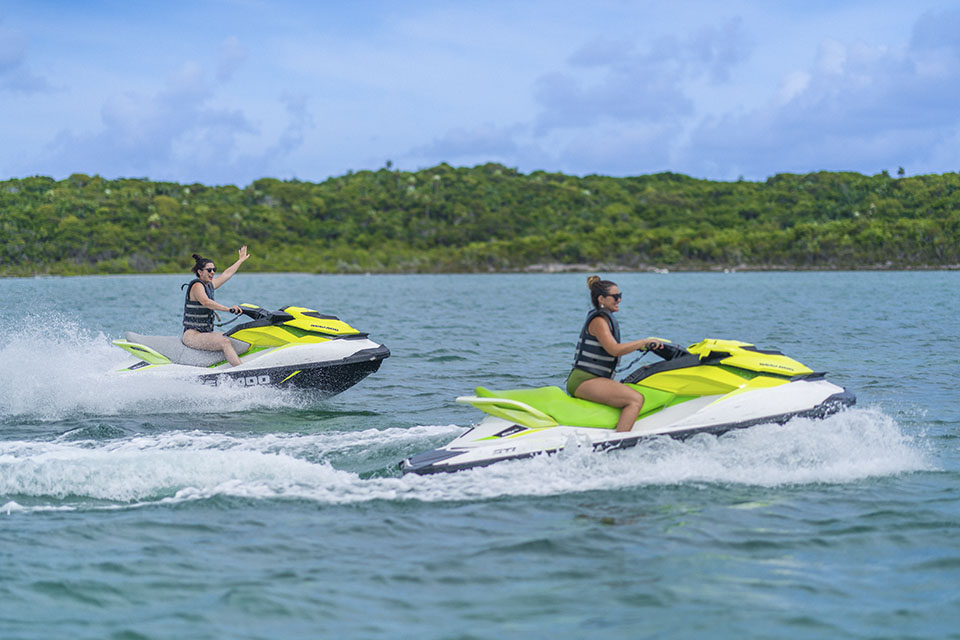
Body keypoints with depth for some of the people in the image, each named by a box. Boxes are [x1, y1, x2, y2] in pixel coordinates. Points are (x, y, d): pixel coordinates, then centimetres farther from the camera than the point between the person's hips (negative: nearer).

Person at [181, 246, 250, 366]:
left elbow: (227, 273, 31)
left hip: (206, 333, 10)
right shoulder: (197, 285, -12)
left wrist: (241, 260, 43)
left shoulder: (210, 285, 15)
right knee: (225, 342, -29)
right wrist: (228, 309, -43)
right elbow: (205, 302, -33)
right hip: (191, 336, -10)